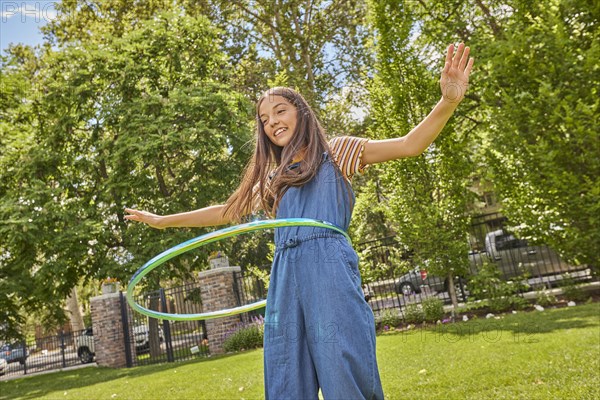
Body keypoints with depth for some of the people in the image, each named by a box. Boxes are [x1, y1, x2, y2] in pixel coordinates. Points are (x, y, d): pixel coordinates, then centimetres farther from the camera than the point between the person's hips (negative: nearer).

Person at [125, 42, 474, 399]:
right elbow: (229, 211, 34)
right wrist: (163, 220, 37)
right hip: (286, 279, 5)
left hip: (329, 269, -5)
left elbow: (410, 145, 3)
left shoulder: (336, 153, 12)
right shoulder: (272, 178, 26)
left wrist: (449, 102, -14)